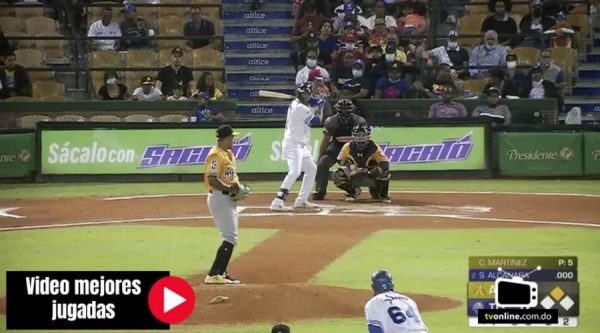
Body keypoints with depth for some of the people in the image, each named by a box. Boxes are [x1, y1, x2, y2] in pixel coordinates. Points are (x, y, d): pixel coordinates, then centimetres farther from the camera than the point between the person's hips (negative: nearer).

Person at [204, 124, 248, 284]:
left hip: (229, 199, 11)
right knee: (230, 238, -14)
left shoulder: (229, 153, 16)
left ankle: (220, 273, 20)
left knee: (231, 238, 14)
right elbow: (212, 180, -24)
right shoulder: (216, 155, -16)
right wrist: (230, 188, -26)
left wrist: (238, 187, 6)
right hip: (219, 198, -11)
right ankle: (213, 275, -14)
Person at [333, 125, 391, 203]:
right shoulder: (348, 147, -10)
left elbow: (385, 163, -26)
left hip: (371, 178, -2)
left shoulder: (374, 148, -18)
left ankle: (383, 195, -3)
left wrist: (374, 172, -45)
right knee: (336, 176, -24)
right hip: (354, 178, 2)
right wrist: (350, 166, -20)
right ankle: (353, 191, 6)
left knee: (384, 172, -33)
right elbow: (341, 160, 2)